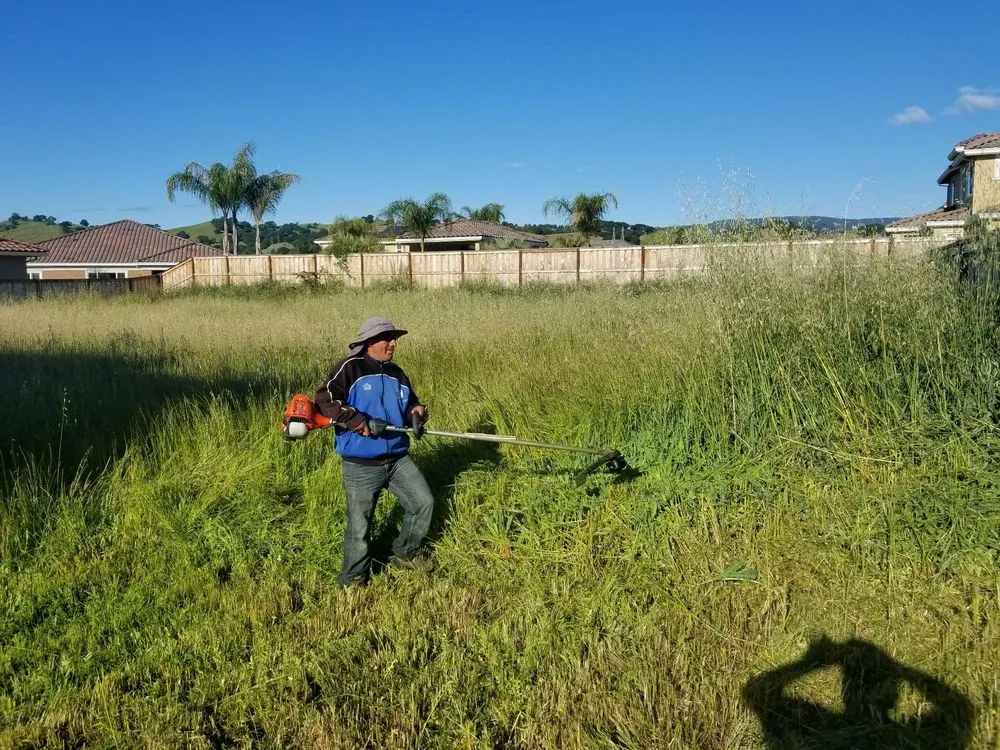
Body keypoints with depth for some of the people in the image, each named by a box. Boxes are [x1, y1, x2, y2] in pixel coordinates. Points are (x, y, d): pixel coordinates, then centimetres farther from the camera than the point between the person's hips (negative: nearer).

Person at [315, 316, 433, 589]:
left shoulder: (396, 374, 11)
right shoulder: (350, 368, -10)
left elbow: (411, 403, 22)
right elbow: (325, 400, -20)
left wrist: (416, 413, -2)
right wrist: (359, 421, -27)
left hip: (398, 458, 6)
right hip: (361, 465, -6)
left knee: (424, 503, 8)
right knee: (359, 526, 4)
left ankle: (405, 552, 33)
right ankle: (354, 581, 26)